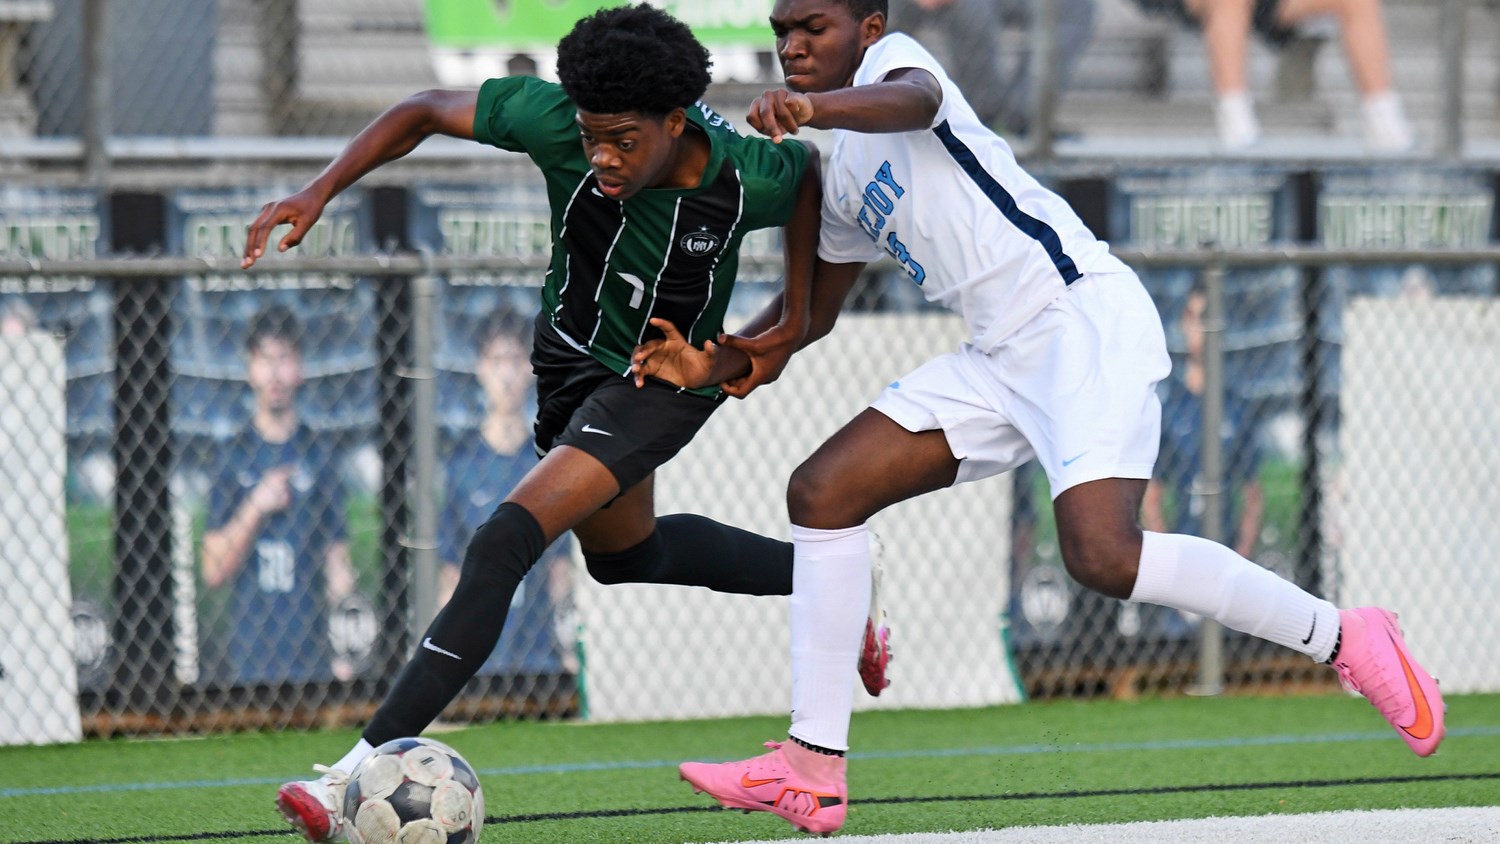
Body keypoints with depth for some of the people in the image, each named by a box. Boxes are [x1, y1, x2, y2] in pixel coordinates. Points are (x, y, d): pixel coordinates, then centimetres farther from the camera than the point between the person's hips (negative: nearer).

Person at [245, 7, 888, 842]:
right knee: (624, 553, 29)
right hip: (572, 357, 6)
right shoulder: (555, 122, -27)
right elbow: (425, 112, -13)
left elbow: (809, 170, -3)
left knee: (505, 544, -23)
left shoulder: (747, 178, -29)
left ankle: (358, 775, -27)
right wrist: (320, 193, -26)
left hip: (666, 381, -6)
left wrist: (794, 319, -3)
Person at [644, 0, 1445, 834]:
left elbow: (912, 99, -26)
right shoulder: (844, 179, 25)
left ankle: (1343, 638, -9)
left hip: (1083, 312, -9)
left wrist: (813, 106, -47)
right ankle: (814, 766, 2)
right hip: (1004, 356, 9)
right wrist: (711, 361, 17)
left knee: (1104, 557, -26)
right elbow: (811, 312, 35)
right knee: (823, 492, 1)